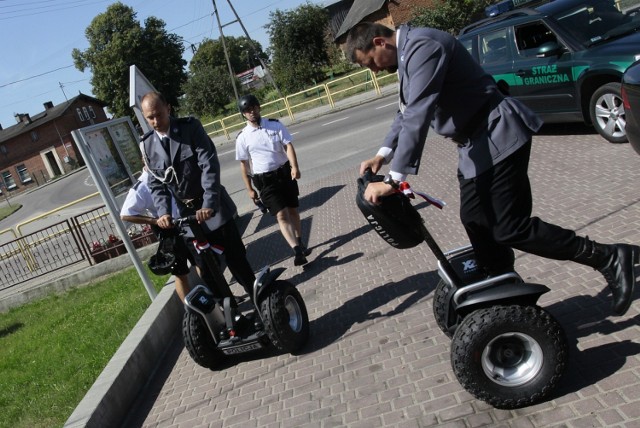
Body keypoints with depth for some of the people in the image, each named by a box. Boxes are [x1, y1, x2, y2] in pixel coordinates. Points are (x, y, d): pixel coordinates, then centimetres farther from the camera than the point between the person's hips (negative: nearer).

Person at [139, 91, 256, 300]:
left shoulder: (191, 127, -9)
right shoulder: (148, 145, 2)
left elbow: (209, 165, -18)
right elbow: (156, 183, 1)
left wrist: (209, 204, -28)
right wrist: (163, 212, -17)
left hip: (212, 207, -3)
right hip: (187, 213, 3)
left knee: (235, 256, 3)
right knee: (205, 265, 9)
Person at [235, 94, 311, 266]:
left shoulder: (275, 125, -1)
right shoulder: (243, 138, -3)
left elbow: (288, 145, -7)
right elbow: (244, 164, 2)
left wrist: (294, 166, -24)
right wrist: (250, 189, 2)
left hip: (285, 173, 2)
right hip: (264, 180, -2)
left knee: (293, 210, 13)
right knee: (281, 215, -14)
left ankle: (299, 243, 32)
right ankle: (297, 250, -22)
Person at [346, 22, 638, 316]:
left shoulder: (421, 46, -19)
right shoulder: (406, 54, 14)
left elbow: (418, 115, -30)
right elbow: (406, 112, 23)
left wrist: (393, 180, -33)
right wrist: (383, 154, 10)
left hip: (498, 137, -10)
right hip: (474, 144, 11)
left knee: (510, 229, -10)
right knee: (474, 220, 13)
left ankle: (609, 258, 4)